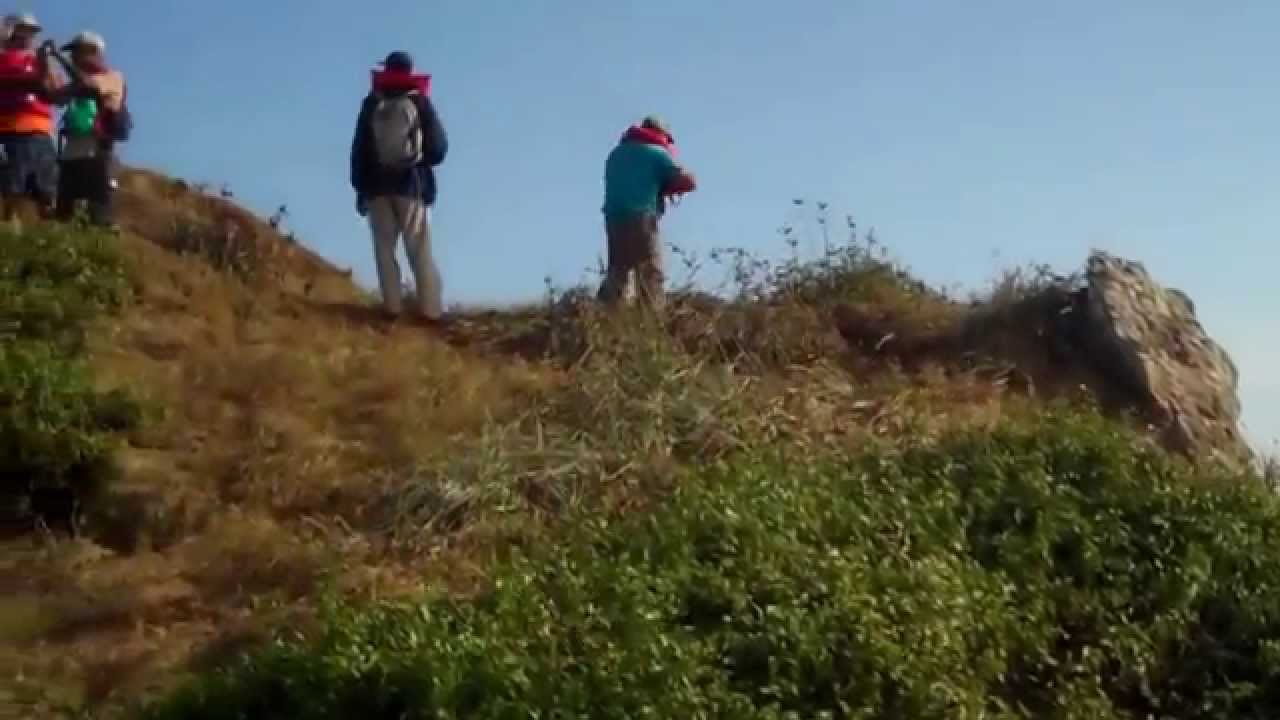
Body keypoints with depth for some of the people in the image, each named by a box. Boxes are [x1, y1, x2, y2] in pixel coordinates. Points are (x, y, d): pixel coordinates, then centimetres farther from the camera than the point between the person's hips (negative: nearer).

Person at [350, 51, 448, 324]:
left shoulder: (372, 104, 1)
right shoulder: (420, 102, -1)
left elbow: (359, 148, 0)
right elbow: (439, 147, -3)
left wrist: (360, 187, 5)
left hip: (377, 184, 1)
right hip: (412, 183, 0)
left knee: (385, 248, 5)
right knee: (420, 250, 0)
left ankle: (392, 307, -5)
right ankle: (431, 309, -6)